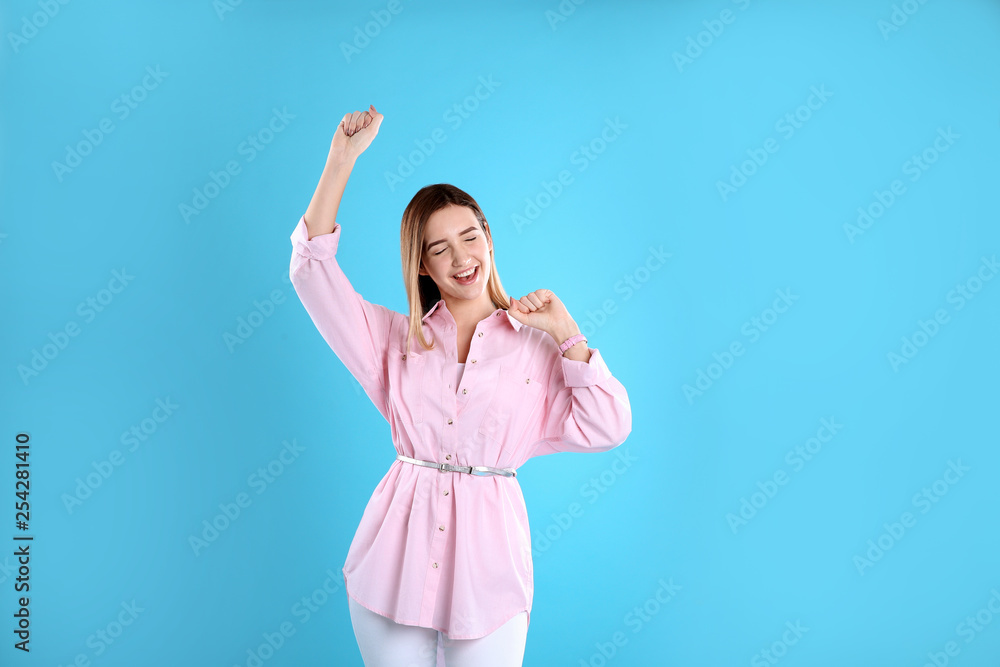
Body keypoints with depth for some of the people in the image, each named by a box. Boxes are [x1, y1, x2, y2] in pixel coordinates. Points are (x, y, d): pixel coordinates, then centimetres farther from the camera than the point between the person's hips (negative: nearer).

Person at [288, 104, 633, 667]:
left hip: (487, 555, -1)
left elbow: (607, 429, -4)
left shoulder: (535, 346, 4)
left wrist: (566, 333, -5)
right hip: (396, 555, 2)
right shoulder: (398, 338, 7)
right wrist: (342, 158, -3)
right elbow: (312, 267, 1)